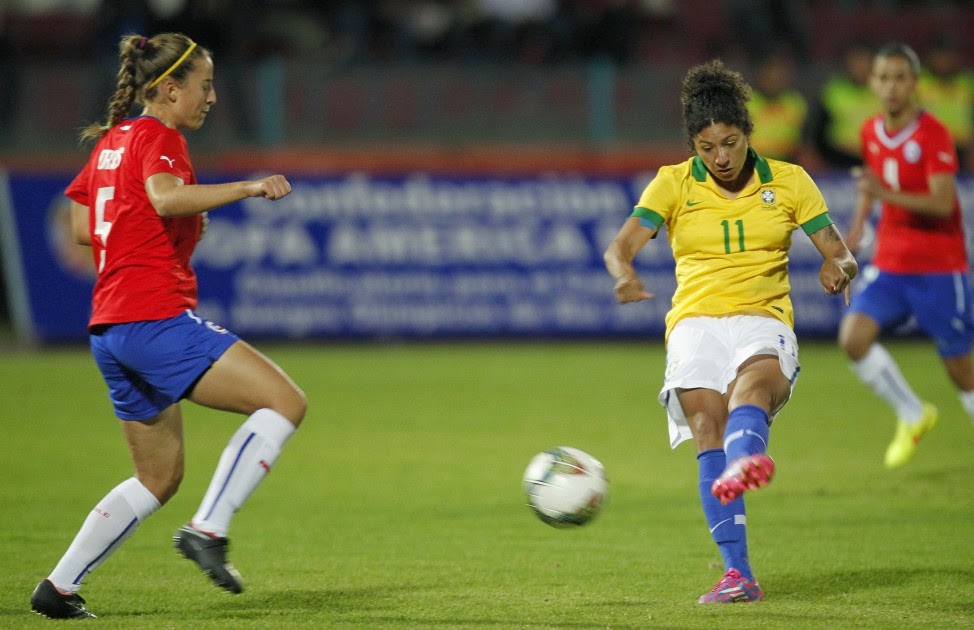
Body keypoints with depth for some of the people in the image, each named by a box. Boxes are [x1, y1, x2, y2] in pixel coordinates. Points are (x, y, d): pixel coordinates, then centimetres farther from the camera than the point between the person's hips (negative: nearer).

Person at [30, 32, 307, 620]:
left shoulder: (110, 140, 20)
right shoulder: (158, 137, -6)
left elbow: (79, 225, 28)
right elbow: (166, 197, -28)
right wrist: (248, 187, -24)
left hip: (110, 328, 10)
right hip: (156, 317, -10)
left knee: (160, 476, 18)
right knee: (285, 401, -13)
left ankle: (60, 587, 15)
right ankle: (208, 528, -18)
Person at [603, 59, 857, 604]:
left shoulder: (788, 181, 10)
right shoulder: (673, 184, 9)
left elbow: (839, 253, 8)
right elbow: (622, 246, -2)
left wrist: (840, 268, -17)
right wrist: (624, 273, -27)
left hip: (764, 319, -1)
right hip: (696, 320, 1)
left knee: (755, 380, -36)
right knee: (707, 424, -24)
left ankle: (745, 460, -72)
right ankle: (738, 574, -31)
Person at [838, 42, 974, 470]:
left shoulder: (933, 135, -14)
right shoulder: (871, 133, 5)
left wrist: (886, 194, -38)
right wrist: (859, 221, 11)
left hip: (939, 267, -5)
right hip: (889, 265, 5)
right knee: (853, 336, -16)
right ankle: (913, 416, 4)